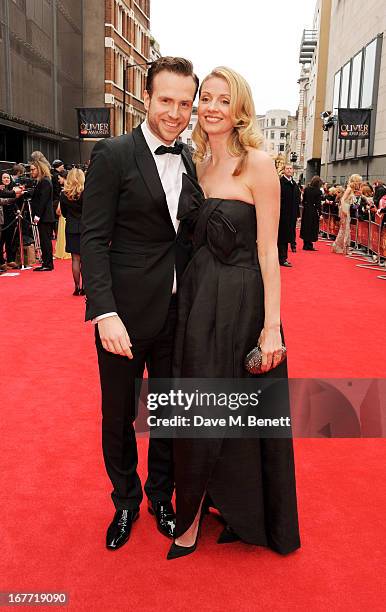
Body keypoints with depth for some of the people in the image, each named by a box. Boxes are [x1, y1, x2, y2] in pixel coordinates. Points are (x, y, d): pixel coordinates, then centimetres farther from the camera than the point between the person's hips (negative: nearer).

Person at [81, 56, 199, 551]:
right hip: (126, 313, -4)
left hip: (178, 314, 4)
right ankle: (125, 502, 37)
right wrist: (105, 313, -22)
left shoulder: (192, 163, 7)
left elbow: (195, 235, 11)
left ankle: (161, 496, 41)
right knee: (118, 417, 12)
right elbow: (93, 239, -12)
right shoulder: (113, 154, -7)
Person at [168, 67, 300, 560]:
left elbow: (267, 251, -14)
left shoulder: (257, 163, -11)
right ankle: (193, 512, 36)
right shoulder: (199, 165, 9)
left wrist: (271, 326, -16)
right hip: (197, 302, 6)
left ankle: (243, 514, 32)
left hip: (241, 305, -6)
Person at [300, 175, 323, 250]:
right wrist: (320, 213, -8)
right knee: (312, 227, 3)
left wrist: (305, 207, 16)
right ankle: (309, 245, 3)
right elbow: (318, 203, -12)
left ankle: (306, 245, 19)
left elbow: (303, 200, 6)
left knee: (306, 227, 12)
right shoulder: (318, 191, -12)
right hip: (313, 211, -5)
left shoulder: (306, 189, 2)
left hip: (306, 210, 5)